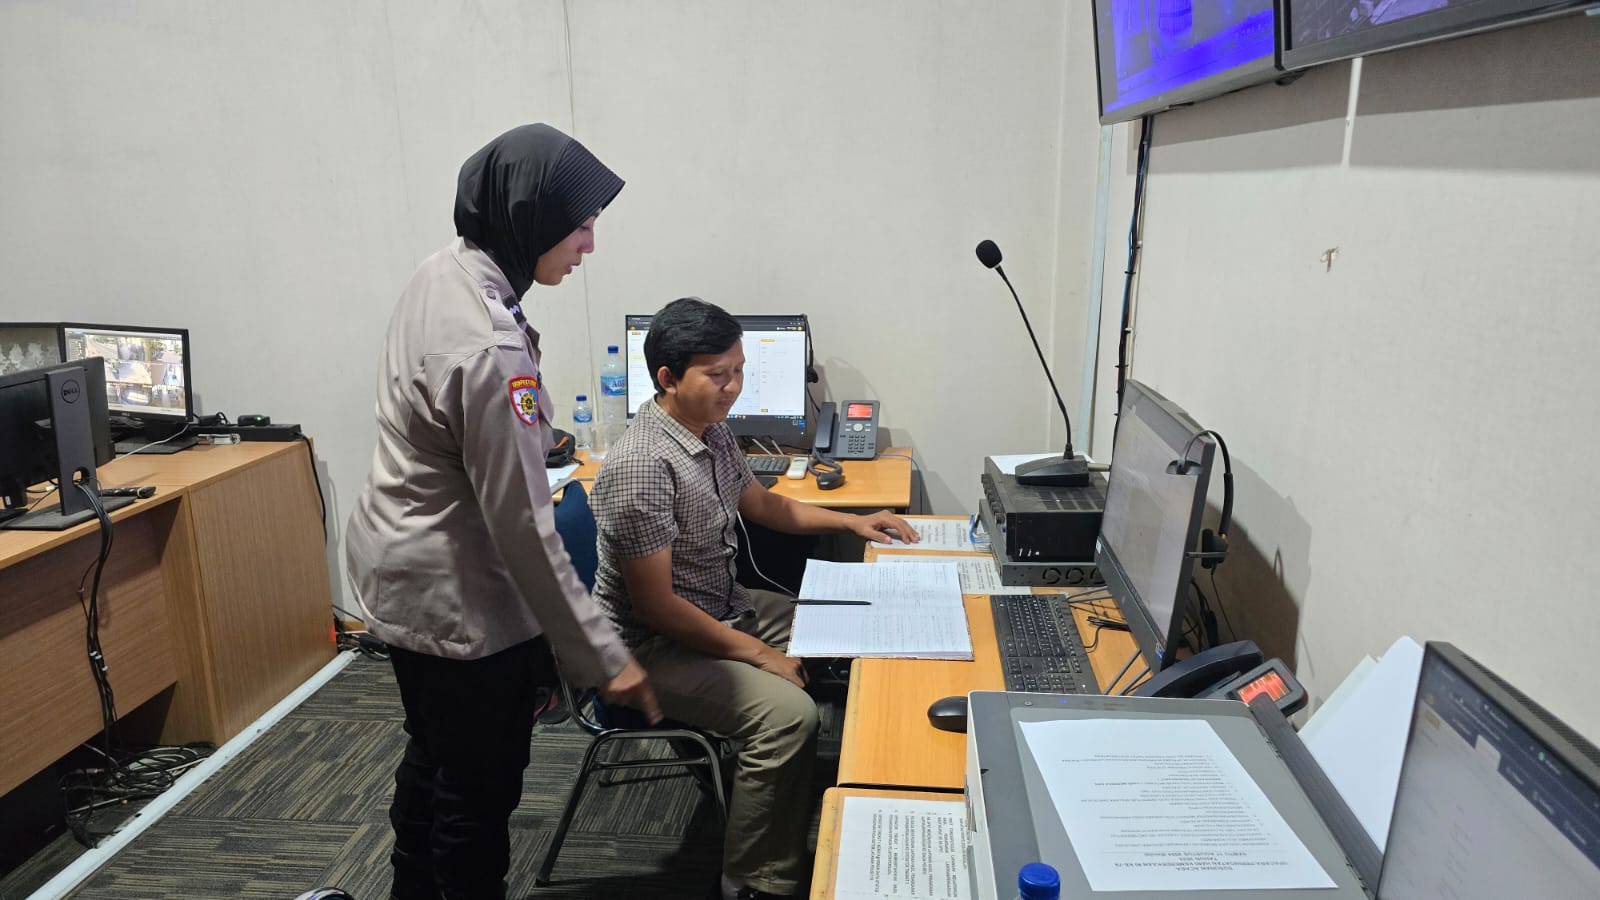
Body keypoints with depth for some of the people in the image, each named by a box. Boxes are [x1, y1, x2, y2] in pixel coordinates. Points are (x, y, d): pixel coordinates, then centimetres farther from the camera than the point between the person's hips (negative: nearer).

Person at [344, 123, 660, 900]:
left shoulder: (441, 273, -2)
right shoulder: (489, 349, -30)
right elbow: (521, 527, -27)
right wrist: (601, 656, -20)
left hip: (404, 574, 10)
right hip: (458, 599, -10)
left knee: (431, 761, 28)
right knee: (479, 795, 11)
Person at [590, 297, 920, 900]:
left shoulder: (713, 432, 1)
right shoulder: (641, 466, -28)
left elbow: (762, 504, 20)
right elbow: (655, 606, -25)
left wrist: (851, 522, 11)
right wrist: (757, 653, -20)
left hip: (723, 607, 9)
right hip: (655, 644, -9)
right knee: (789, 714, -25)